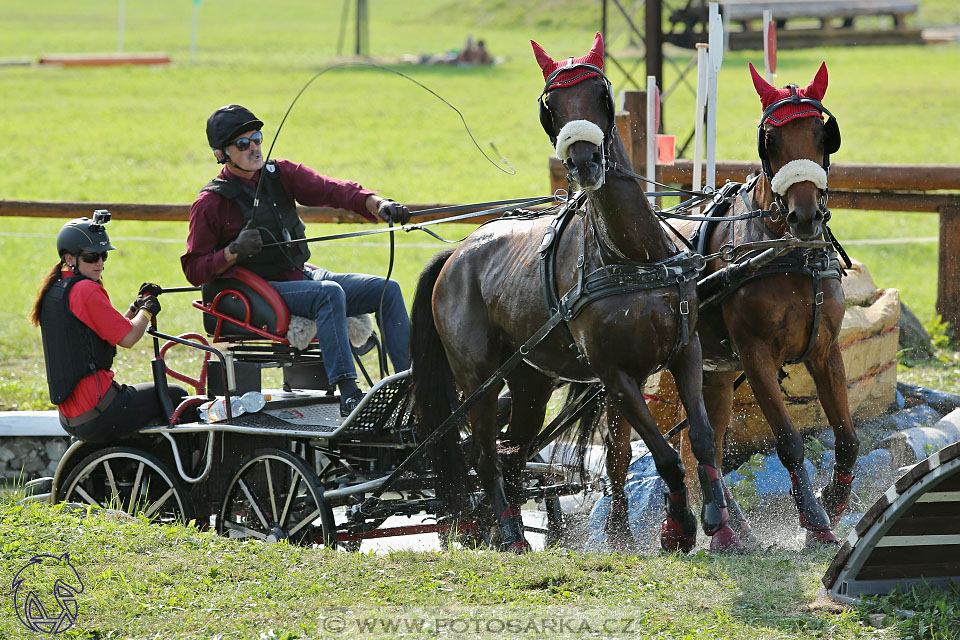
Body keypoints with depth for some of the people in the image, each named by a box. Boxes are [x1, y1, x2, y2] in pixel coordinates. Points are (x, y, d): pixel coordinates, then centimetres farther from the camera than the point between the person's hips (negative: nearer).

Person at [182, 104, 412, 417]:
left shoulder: (281, 174, 8)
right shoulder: (211, 203, -4)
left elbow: (330, 190, -7)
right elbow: (193, 270, -5)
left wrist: (377, 203, -25)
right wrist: (234, 252, -23)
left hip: (302, 276, 6)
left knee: (388, 290, -7)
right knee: (330, 293, -34)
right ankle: (349, 396, -44)